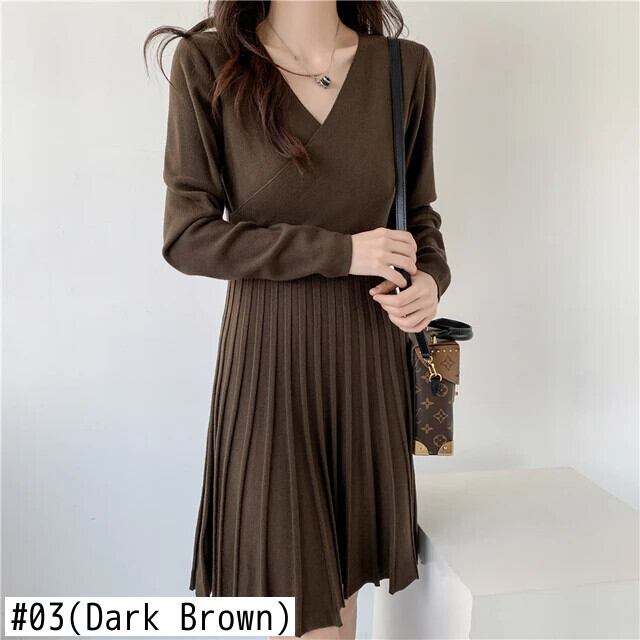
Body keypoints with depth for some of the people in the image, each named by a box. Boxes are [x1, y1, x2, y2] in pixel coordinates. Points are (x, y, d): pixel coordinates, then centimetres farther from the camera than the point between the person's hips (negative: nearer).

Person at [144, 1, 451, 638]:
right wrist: (341, 251, -15)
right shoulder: (207, 63, -4)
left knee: (346, 576, 18)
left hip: (368, 352, 3)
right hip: (270, 354, -3)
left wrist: (430, 278, -10)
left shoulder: (406, 66, 4)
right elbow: (187, 237, -8)